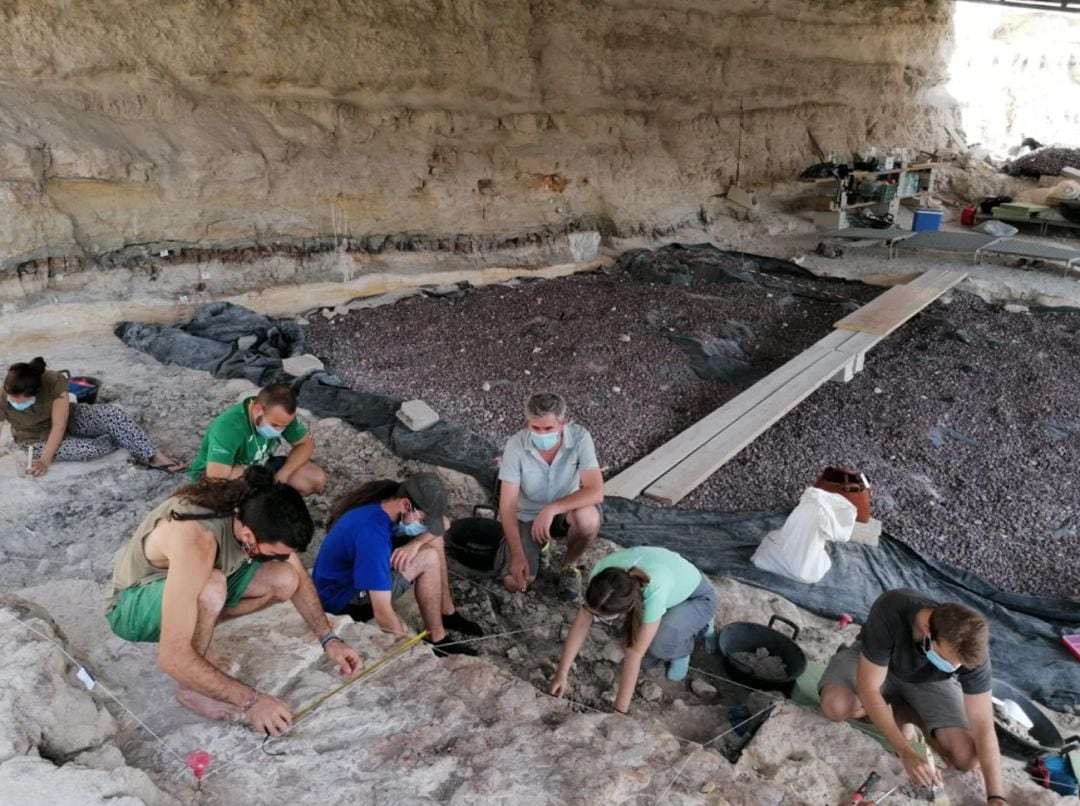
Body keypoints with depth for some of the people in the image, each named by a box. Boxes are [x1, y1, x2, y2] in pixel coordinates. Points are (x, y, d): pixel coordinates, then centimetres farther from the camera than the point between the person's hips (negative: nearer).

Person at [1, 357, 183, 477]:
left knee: (113, 414, -25)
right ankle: (124, 441, 4)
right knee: (89, 449, -29)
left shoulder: (53, 382, -30)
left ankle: (156, 457, -19)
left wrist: (45, 460, -32)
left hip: (68, 419, 1)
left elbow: (59, 426, -27)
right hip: (39, 441, -1)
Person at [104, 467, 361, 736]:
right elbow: (172, 657, -41)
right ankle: (191, 687, -11)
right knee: (211, 588, -37)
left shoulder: (255, 512, -21)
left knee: (285, 581, -11)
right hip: (131, 605, -6)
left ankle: (192, 635, 7)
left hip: (184, 580, 7)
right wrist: (251, 700, -36)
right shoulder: (197, 542, -41)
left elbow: (300, 578, -3)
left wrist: (329, 639, -11)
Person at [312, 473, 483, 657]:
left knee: (433, 539, 1)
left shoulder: (391, 497, -12)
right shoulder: (372, 533, -36)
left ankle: (447, 613, 14)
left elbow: (443, 523, 1)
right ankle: (437, 640, -7)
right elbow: (383, 613, -36)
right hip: (341, 596, -9)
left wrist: (415, 544, -17)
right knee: (429, 559, -21)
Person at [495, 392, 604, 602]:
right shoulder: (516, 445, -23)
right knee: (515, 581, -17)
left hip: (566, 512, 0)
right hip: (527, 517, 1)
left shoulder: (579, 438, -23)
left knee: (588, 520, -36)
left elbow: (596, 491, -31)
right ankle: (538, 545, 18)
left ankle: (570, 565, -2)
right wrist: (517, 555, -30)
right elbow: (507, 505, -22)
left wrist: (551, 509, -41)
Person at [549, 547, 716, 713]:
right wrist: (562, 673, -19)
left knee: (660, 641, -32)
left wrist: (619, 710, -33)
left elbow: (635, 653, -39)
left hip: (697, 598, -5)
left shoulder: (655, 590, -45)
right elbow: (581, 623, -19)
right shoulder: (603, 571, -31)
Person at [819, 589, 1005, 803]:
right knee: (835, 705, -33)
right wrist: (907, 753, -39)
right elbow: (868, 690, -34)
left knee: (968, 758, -19)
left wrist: (996, 798, -31)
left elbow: (983, 727, -25)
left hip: (930, 681, 2)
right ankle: (896, 704, 0)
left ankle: (904, 710, 7)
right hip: (873, 664, -1)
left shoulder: (971, 649, -33)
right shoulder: (890, 611, -42)